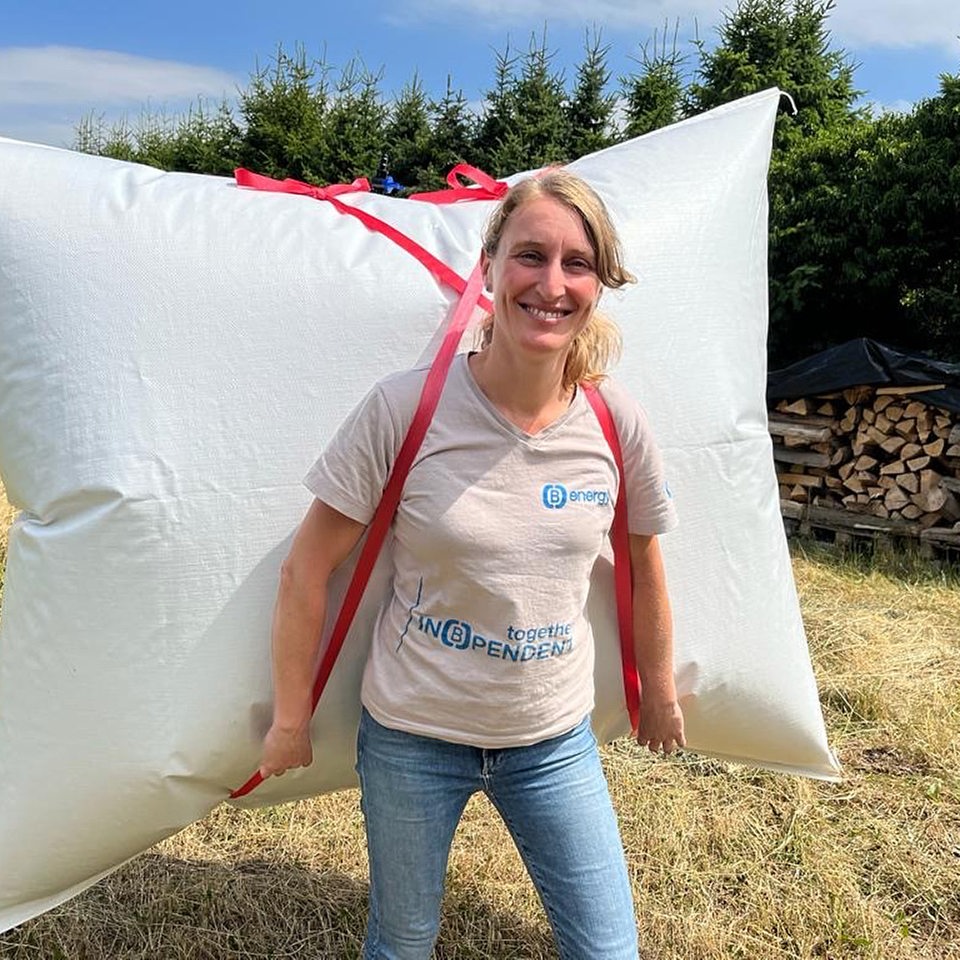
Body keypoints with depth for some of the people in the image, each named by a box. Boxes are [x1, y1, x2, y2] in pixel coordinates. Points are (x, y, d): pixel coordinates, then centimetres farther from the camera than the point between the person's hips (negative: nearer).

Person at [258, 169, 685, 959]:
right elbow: (307, 570, -11)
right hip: (411, 738, -1)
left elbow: (644, 561, 6)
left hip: (554, 741, 2)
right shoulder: (404, 409, -20)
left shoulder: (616, 422, -11)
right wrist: (291, 718, -4)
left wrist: (661, 693, 15)